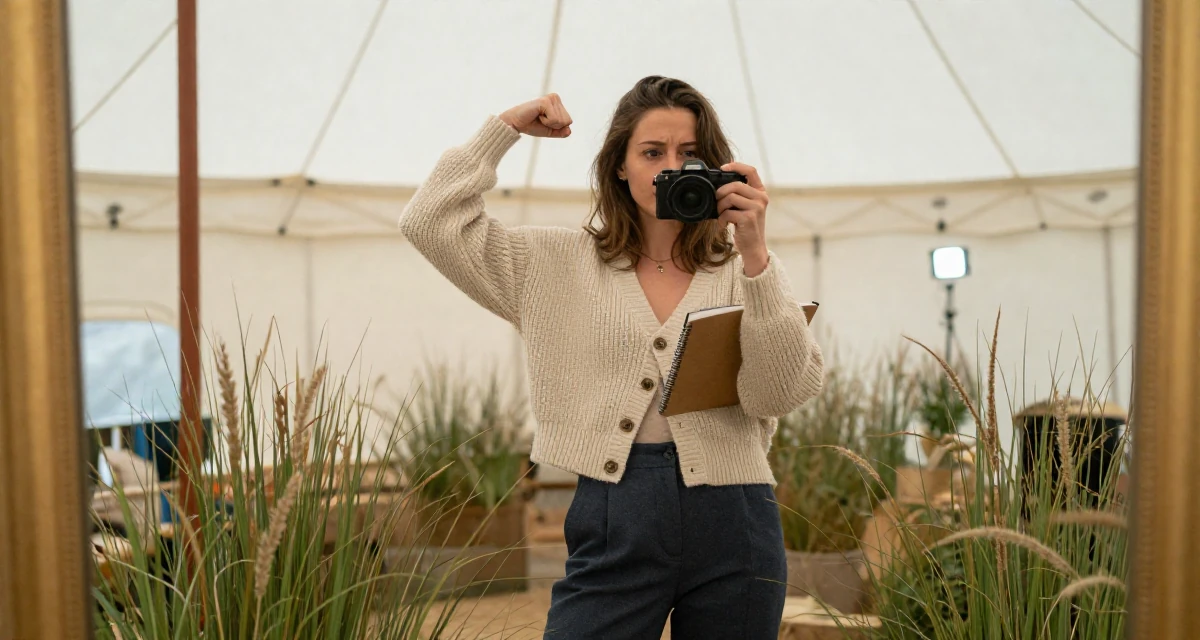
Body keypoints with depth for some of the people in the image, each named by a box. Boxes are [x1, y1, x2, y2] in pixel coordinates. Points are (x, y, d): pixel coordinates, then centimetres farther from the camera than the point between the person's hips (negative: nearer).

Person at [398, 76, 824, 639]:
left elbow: (784, 392, -8)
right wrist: (505, 127, 6)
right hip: (613, 524, 0)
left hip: (733, 524, 1)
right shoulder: (563, 264, 8)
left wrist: (754, 253, -16)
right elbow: (431, 224, 5)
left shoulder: (744, 270, 6)